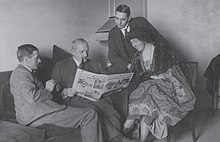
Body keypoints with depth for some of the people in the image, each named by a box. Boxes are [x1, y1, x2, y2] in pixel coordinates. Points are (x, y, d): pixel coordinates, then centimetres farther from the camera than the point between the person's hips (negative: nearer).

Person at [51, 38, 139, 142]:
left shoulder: (95, 64, 27)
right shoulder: (60, 66, 16)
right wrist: (65, 92, -13)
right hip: (75, 99, -3)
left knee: (112, 113, -31)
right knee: (97, 112, -34)